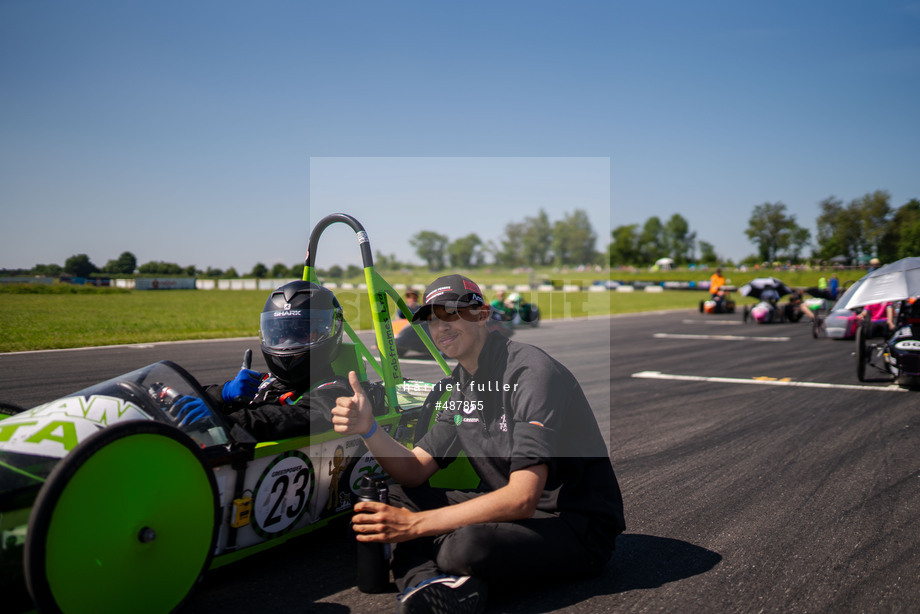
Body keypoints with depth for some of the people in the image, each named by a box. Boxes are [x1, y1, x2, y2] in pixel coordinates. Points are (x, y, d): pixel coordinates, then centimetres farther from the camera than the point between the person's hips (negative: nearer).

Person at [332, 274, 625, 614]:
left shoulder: (532, 371, -20)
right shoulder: (459, 385, 8)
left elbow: (522, 499, -28)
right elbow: (414, 471, 4)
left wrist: (414, 524, -28)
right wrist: (369, 428, -15)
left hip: (579, 524, -8)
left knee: (468, 543, -36)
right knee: (397, 495, -1)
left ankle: (423, 575, -5)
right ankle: (435, 586, -26)